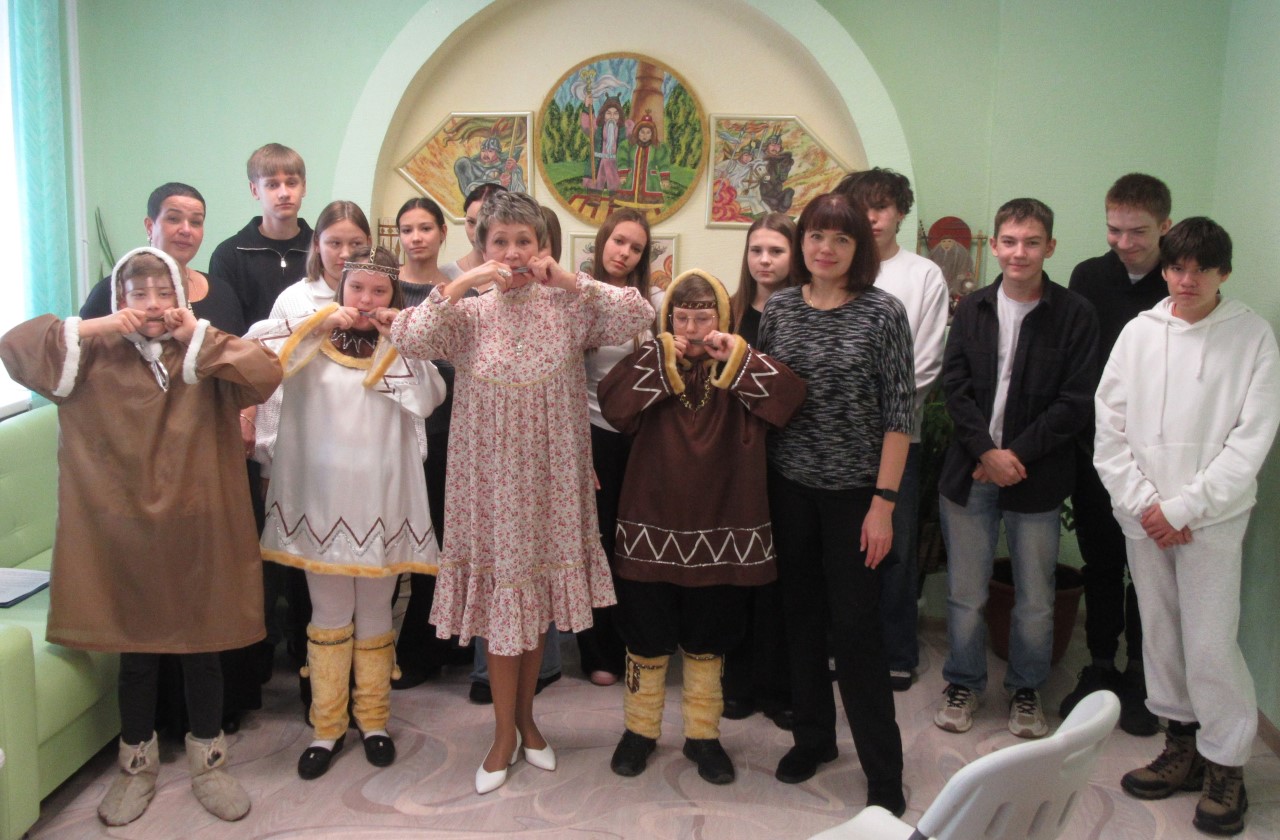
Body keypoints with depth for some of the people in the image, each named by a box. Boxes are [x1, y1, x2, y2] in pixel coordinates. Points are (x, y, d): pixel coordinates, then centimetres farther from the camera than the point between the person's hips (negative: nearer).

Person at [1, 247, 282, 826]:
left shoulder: (207, 361, 0)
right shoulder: (97, 355, 1)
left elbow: (267, 373, -17)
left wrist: (199, 336, -16)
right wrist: (95, 327, -14)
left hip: (196, 532, 0)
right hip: (122, 534, 0)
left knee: (203, 650, 11)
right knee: (135, 654, 13)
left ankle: (208, 762, 30)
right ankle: (137, 766, 32)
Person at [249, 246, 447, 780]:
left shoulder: (403, 351, 2)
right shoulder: (314, 344, 4)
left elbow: (429, 396, -14)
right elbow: (254, 345, -11)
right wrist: (322, 320, -14)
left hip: (382, 505, 0)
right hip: (320, 501, 0)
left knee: (375, 618, 13)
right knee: (328, 619, 11)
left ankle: (373, 721, 28)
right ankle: (326, 727, 24)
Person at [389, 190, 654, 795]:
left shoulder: (566, 308, -1)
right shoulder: (468, 314, -2)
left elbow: (638, 315, -11)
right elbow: (408, 341, -16)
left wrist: (570, 281, -16)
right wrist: (458, 285, -19)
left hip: (551, 476, 1)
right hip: (490, 476, -1)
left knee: (542, 597, 13)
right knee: (500, 599, 5)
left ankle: (525, 715, 33)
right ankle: (505, 732, 21)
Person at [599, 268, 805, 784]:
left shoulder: (742, 371, 2)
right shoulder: (650, 361, 2)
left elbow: (789, 399, -16)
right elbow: (613, 404, -16)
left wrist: (738, 356, -20)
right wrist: (661, 360, -19)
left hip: (722, 531, 0)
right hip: (652, 527, 0)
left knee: (707, 640, 14)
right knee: (647, 638, 12)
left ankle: (703, 735, 31)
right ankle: (640, 729, 31)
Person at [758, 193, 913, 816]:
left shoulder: (883, 313, -8)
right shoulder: (778, 309, 3)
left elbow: (898, 414, -8)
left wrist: (884, 502, -12)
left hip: (854, 491, -3)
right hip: (789, 488, 4)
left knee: (855, 626, 0)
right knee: (802, 617, 13)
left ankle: (884, 770, 16)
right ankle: (812, 735, 33)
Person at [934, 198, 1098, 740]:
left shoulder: (1074, 315, -3)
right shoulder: (972, 310, 5)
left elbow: (1076, 402, -7)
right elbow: (954, 388, 0)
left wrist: (1015, 454, -13)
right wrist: (987, 452, -11)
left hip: (1037, 476, -1)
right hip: (970, 472, 2)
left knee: (1035, 599, 9)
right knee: (965, 594, 9)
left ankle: (1026, 690, 30)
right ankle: (964, 683, 28)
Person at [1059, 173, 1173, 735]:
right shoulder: (1088, 278, 2)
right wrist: (1075, 434, 3)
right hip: (1093, 451, 3)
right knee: (1100, 566, 14)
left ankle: (1139, 678, 25)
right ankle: (1099, 668, 29)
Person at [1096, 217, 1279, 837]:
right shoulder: (1139, 332, 3)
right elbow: (1109, 428, 2)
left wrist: (1182, 508, -12)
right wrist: (1145, 504, -6)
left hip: (1212, 519, -3)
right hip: (1143, 518, 3)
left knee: (1211, 645, -4)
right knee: (1160, 635, 12)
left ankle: (1226, 763, 16)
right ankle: (1182, 743, 29)